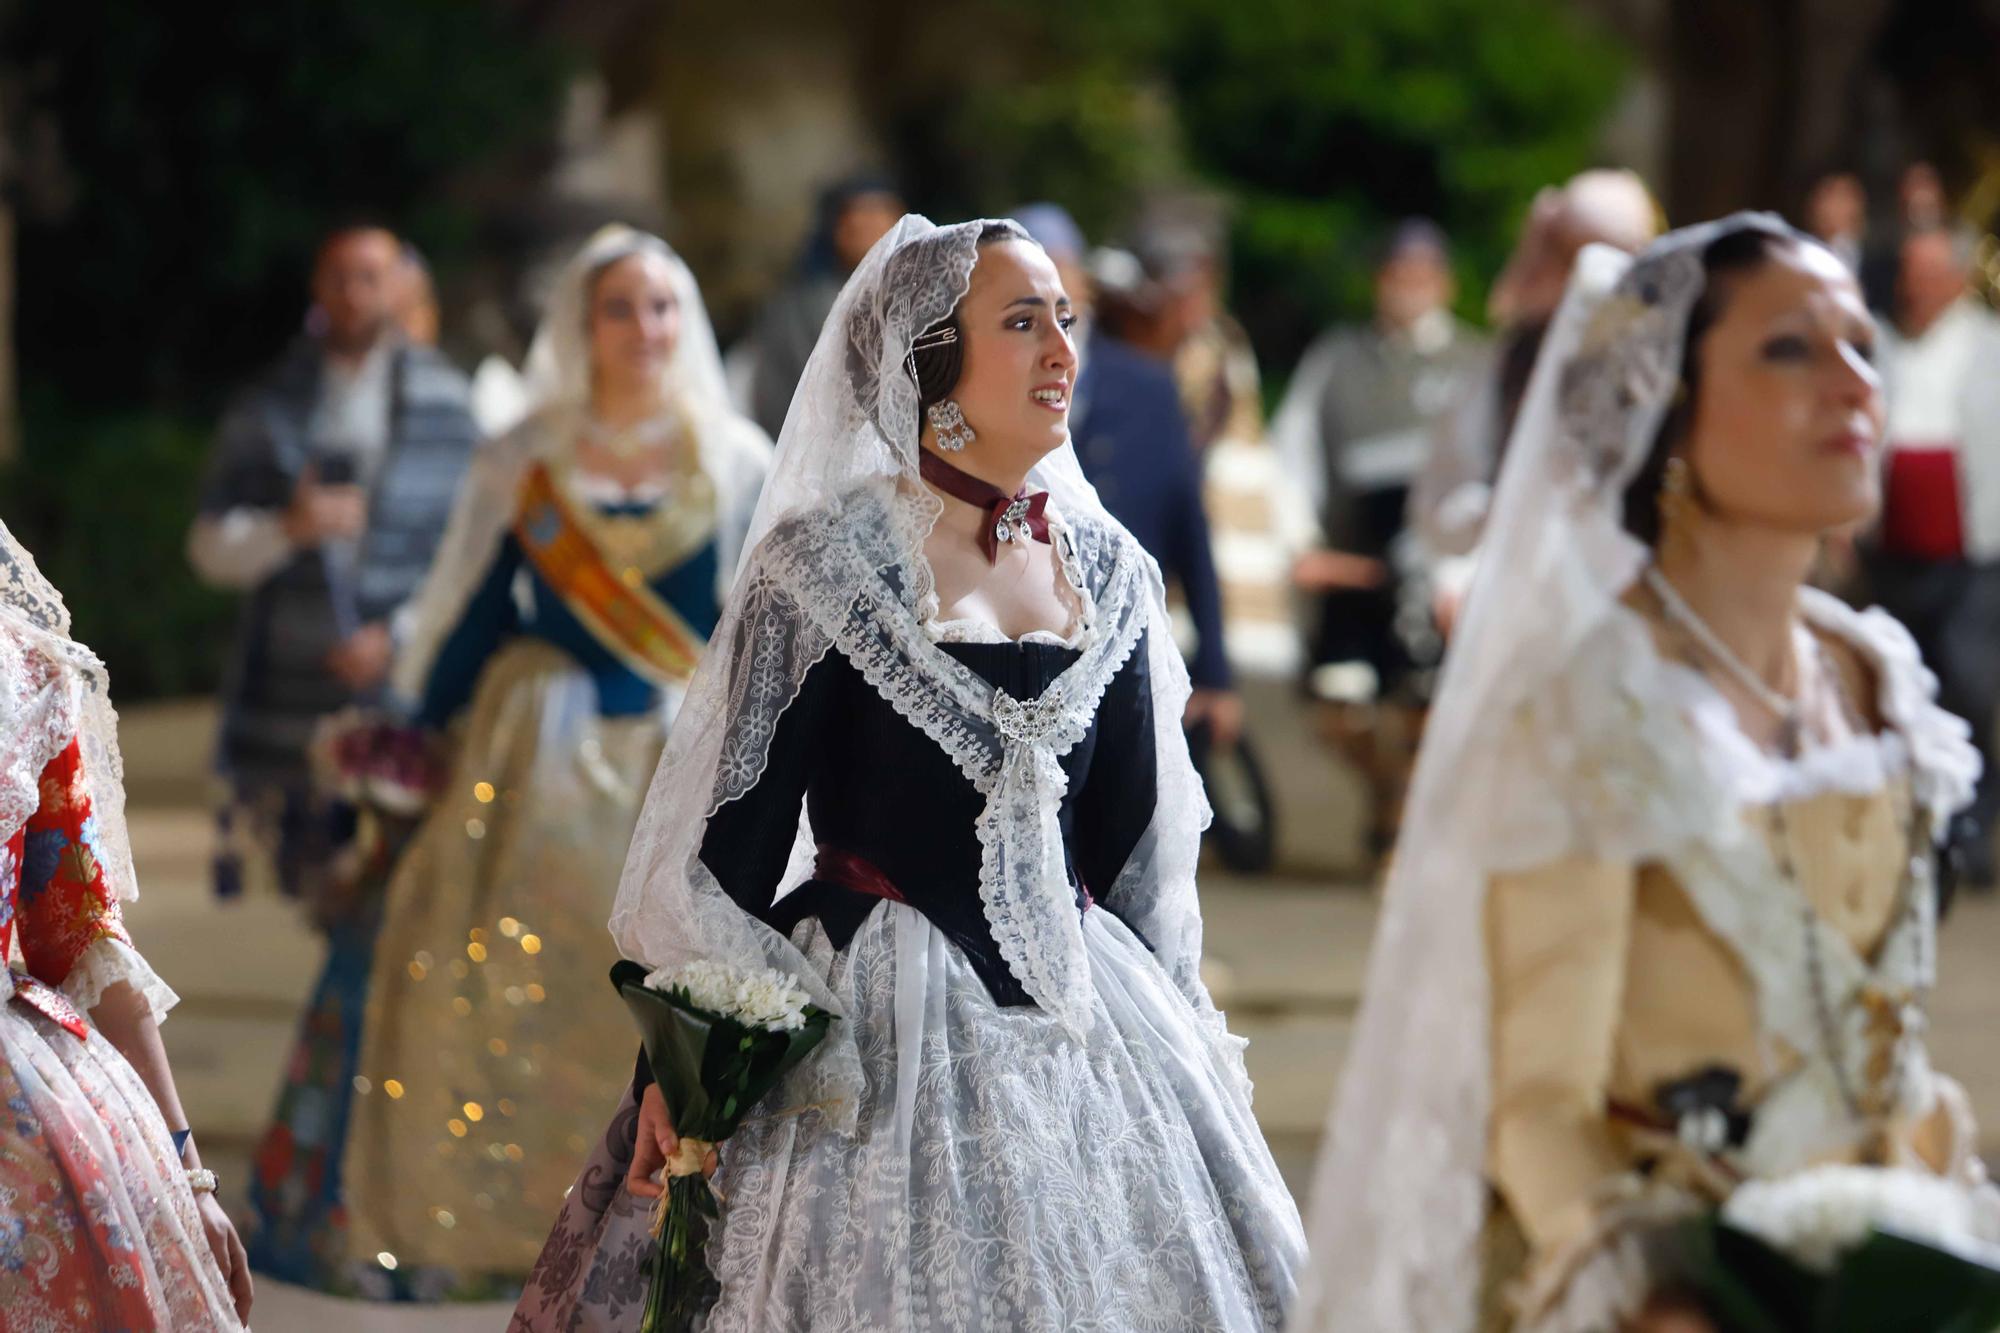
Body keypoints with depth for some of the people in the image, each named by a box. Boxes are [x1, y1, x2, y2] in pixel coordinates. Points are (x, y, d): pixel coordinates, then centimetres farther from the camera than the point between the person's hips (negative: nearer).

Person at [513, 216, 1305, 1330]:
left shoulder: (1109, 572, 8)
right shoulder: (830, 559, -7)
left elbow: (1135, 841, 14)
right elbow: (739, 822, -7)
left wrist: (1178, 1048, 13)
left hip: (1078, 1017, 5)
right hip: (872, 1028, -5)